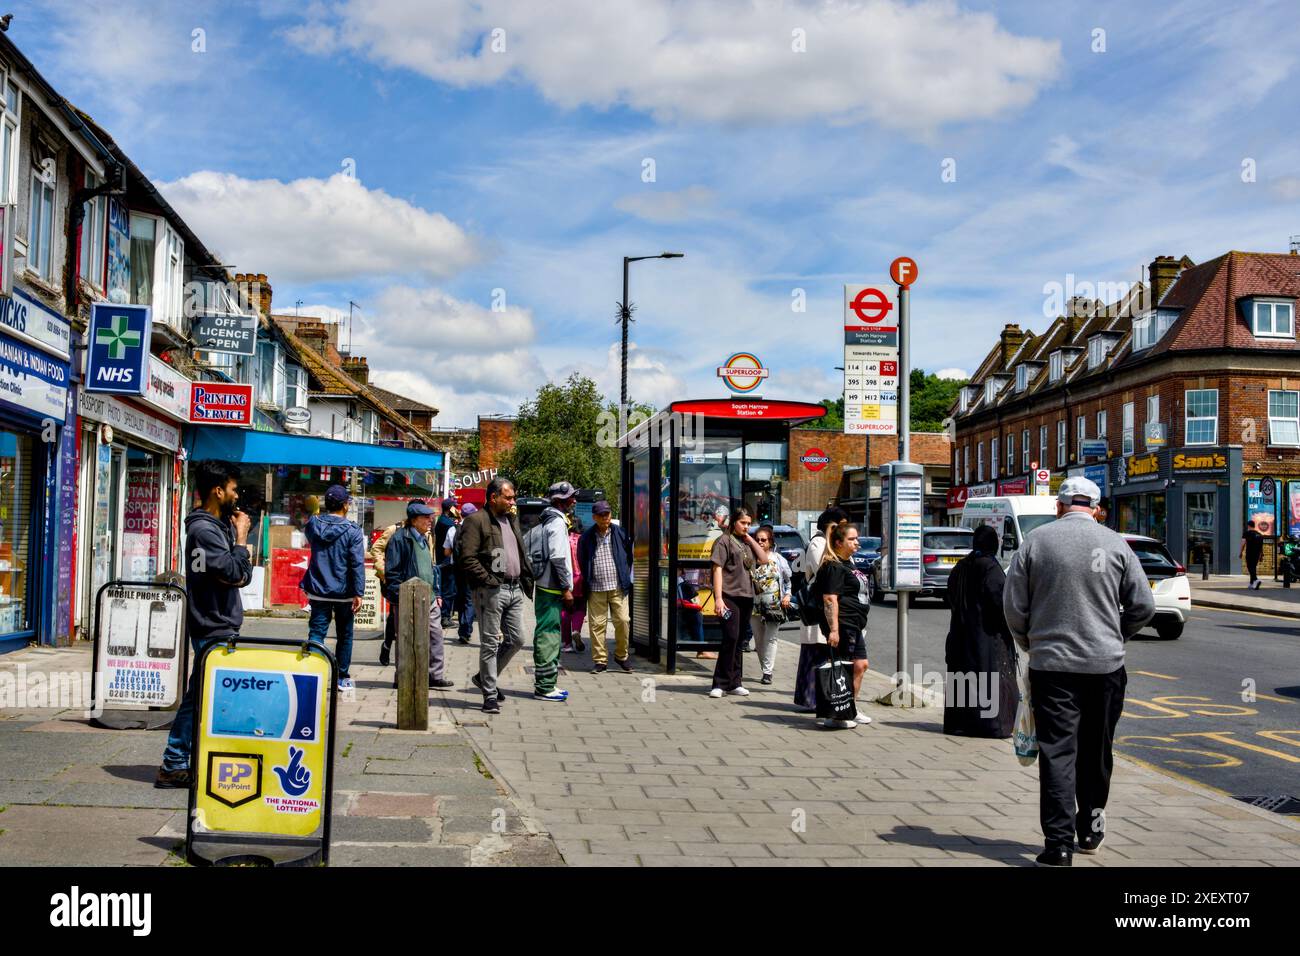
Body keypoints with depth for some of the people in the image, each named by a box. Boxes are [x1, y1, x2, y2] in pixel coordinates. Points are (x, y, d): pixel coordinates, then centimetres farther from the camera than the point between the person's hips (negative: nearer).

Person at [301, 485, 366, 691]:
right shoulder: (353, 531, -11)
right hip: (344, 593, -2)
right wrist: (359, 593, -14)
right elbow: (357, 564, -15)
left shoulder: (313, 525, -1)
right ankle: (342, 677, 19)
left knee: (316, 633, 2)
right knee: (344, 635, 12)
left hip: (318, 591, 2)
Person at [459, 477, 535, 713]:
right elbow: (468, 558, -15)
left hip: (514, 589, 8)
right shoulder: (476, 521, -8)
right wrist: (488, 580, -17)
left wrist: (526, 580, 13)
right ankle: (490, 695, 5)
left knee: (516, 640, 10)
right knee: (490, 643, -2)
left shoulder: (512, 519, 18)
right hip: (491, 591, -8)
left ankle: (485, 678, 27)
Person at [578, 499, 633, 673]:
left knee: (623, 621, -4)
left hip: (618, 587, 0)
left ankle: (621, 655, 15)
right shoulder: (586, 537, 4)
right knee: (597, 624, 0)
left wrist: (626, 577, 9)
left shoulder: (620, 533, 5)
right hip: (596, 589, 0)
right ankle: (600, 660, 9)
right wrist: (587, 582, 9)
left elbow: (629, 555, 14)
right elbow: (582, 561, 13)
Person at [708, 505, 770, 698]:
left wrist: (750, 539, 5)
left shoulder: (747, 543, 18)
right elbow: (717, 569, -8)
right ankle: (720, 683, -8)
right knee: (731, 637, -13)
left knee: (738, 640, 10)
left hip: (746, 596, 7)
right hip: (729, 595, -7)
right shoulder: (725, 540, -1)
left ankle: (734, 683, 16)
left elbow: (764, 559, 9)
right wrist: (718, 598, -16)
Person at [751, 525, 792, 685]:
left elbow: (788, 580, 12)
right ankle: (765, 669, 20)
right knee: (759, 640, 9)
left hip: (774, 605, -2)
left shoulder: (778, 559, 3)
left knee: (770, 639, -4)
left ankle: (768, 671, -2)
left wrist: (787, 595, 0)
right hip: (756, 605, 2)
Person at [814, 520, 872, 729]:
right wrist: (834, 629, -26)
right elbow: (830, 599, -21)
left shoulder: (849, 564, 18)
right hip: (842, 626, -10)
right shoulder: (833, 567, -14)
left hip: (855, 626, 10)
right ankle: (834, 716, 0)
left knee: (860, 665, 14)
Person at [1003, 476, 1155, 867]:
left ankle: (1059, 843, -7)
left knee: (1057, 752, -1)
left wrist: (1029, 643, 16)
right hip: (1105, 664, 2)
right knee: (1095, 752, 16)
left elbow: (1013, 605, -1)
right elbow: (1143, 607, 2)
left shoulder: (1036, 541, -2)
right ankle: (1090, 829, 28)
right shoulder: (1116, 544, 0)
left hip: (1051, 663, -1)